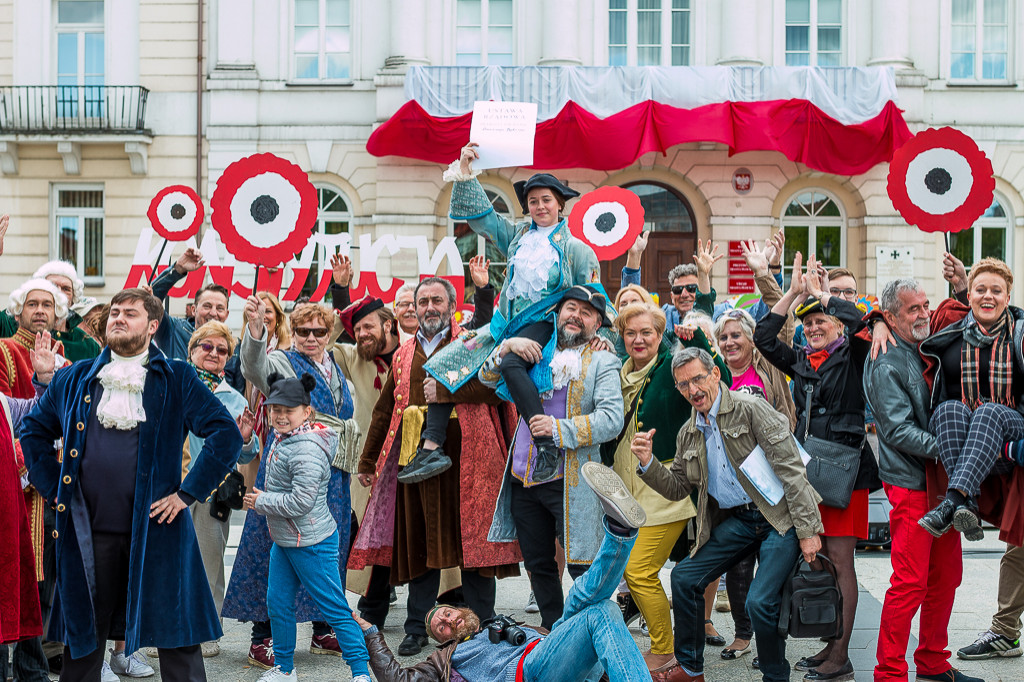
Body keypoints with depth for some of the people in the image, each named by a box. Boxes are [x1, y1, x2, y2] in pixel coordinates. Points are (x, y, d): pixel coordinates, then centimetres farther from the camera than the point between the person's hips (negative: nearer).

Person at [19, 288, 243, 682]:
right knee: (83, 637, 12)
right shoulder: (74, 380, 11)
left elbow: (226, 434, -4)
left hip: (156, 529, -3)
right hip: (89, 534, 3)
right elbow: (34, 431, 21)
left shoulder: (177, 380, 1)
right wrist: (53, 487, 10)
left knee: (175, 640, 1)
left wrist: (188, 493, -7)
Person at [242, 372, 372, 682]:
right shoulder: (282, 439, 8)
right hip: (284, 541, 10)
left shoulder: (307, 450, -23)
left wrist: (260, 502, -15)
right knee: (277, 603, 14)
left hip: (312, 545, -10)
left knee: (335, 609, -3)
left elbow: (300, 502, -26)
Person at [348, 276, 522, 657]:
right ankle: (417, 627, 16)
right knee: (419, 541, 7)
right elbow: (385, 411, 22)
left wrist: (447, 390, -14)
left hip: (465, 458, -4)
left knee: (471, 538, -2)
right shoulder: (403, 355, 19)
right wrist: (367, 461, 21)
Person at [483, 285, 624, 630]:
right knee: (538, 564, 16)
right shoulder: (538, 349, 13)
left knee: (584, 568, -6)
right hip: (523, 476, 5)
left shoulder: (603, 362, -2)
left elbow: (612, 419, -14)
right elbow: (487, 378, 10)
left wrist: (560, 429, -23)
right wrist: (508, 346, -8)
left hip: (568, 481, -5)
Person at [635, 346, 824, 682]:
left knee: (760, 601, -20)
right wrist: (648, 463, -1)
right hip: (735, 521, 7)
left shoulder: (750, 409, -10)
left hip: (779, 517, -7)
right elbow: (677, 488, 19)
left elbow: (790, 469, -13)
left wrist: (807, 529, -18)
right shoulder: (688, 434, 11)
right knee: (684, 577, 0)